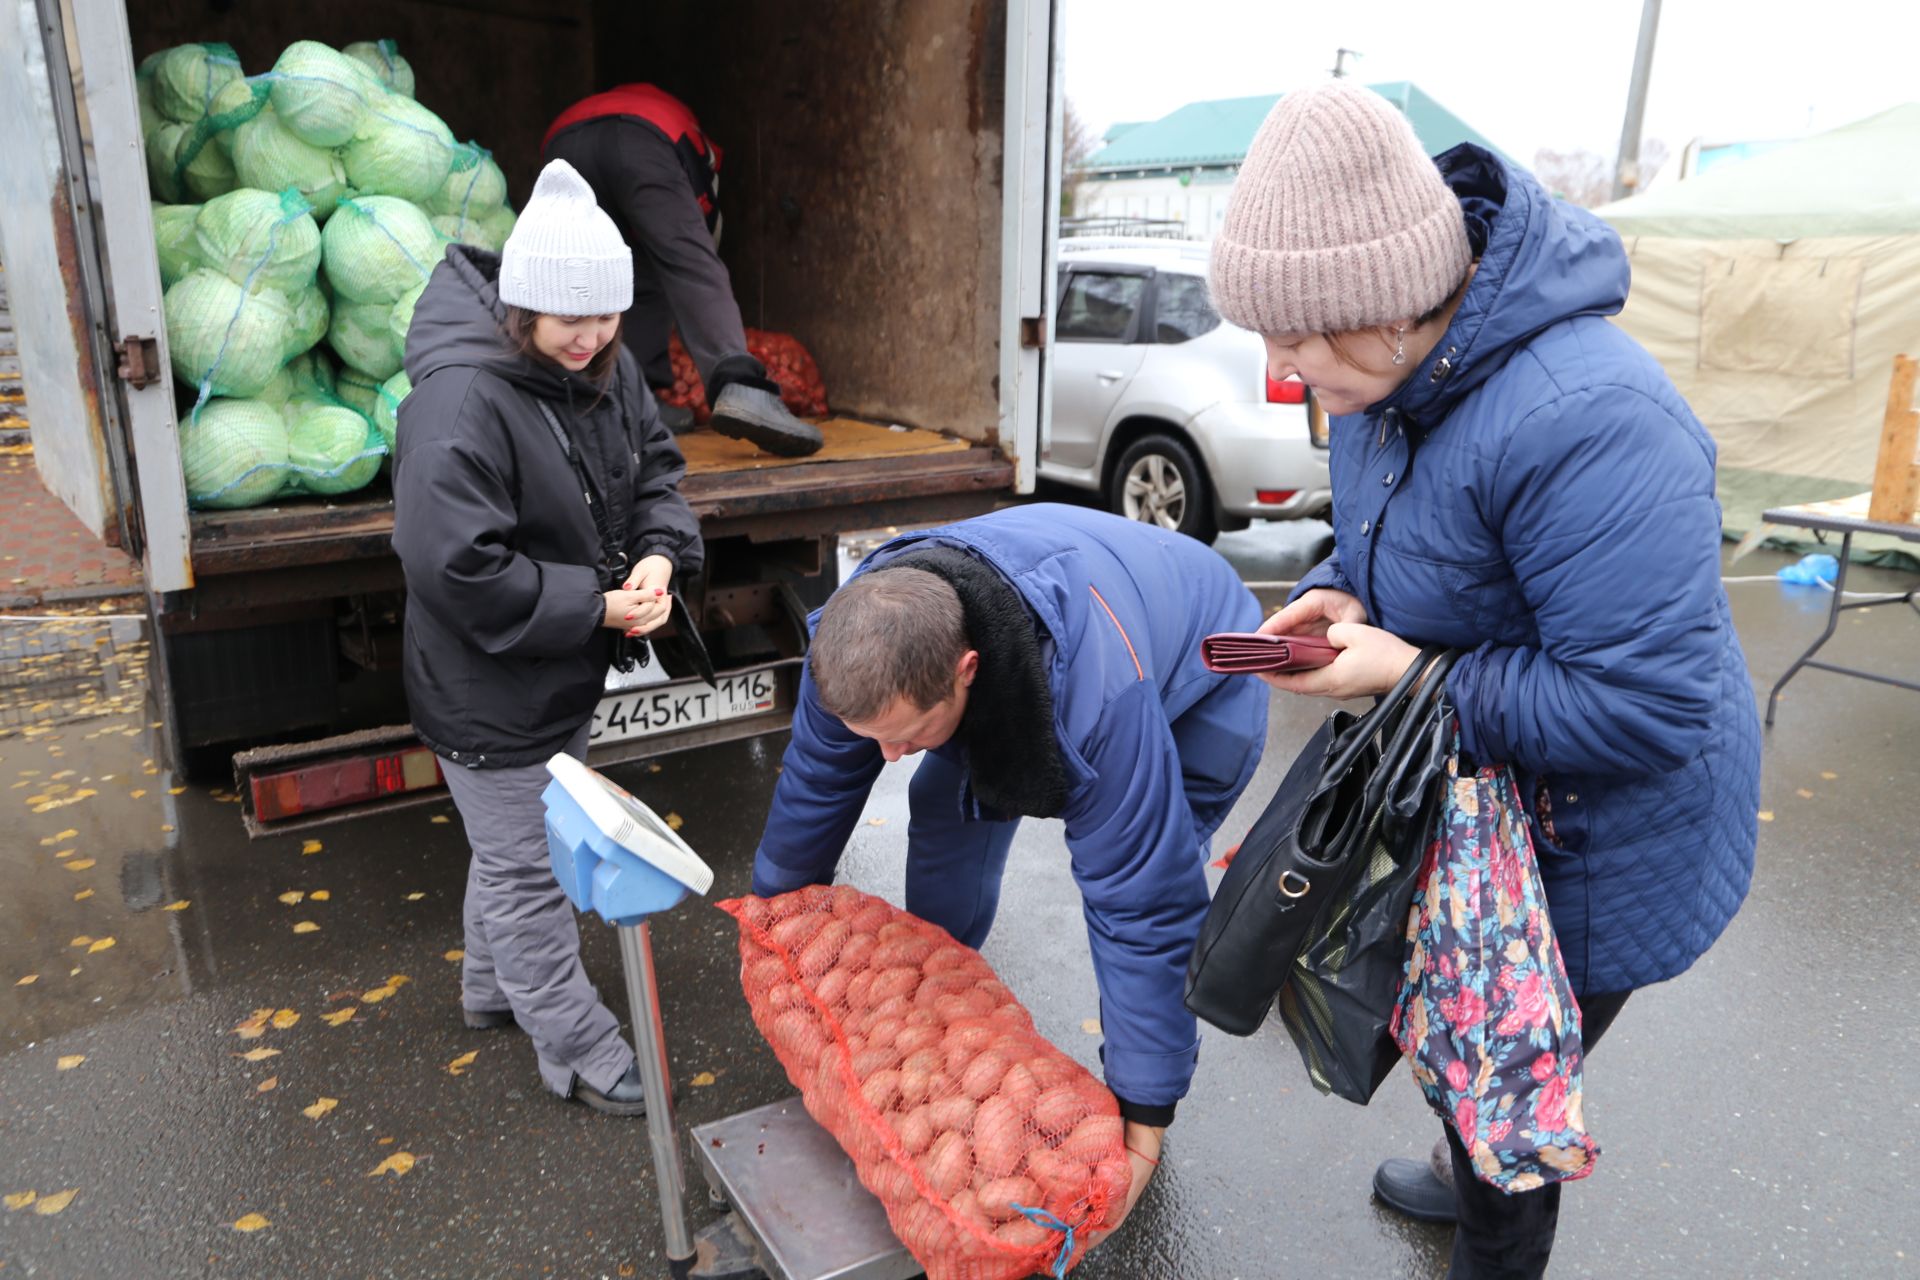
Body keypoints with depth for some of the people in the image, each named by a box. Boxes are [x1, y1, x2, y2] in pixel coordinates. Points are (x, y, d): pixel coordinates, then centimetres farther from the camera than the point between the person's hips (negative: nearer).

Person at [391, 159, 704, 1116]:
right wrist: (593, 607, -26)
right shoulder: (461, 399, -28)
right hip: (489, 690, -9)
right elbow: (455, 567, -31)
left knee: (517, 850, 27)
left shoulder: (606, 367, -1)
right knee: (527, 871, 8)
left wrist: (660, 551, -13)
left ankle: (493, 988, 50)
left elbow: (654, 469, 8)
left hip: (565, 674, 9)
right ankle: (577, 1048, 25)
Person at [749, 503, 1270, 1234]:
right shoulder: (863, 637, -30)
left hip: (1196, 682, -5)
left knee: (1149, 885, -17)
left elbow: (1144, 907, -41)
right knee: (949, 809, -2)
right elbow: (815, 783, -12)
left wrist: (1143, 1124, -34)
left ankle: (1140, 1093, 9)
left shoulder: (1096, 696, -48)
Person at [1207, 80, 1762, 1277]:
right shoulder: (1392, 368, -7)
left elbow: (1647, 708, -35)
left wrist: (1412, 675, -31)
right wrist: (1339, 594, -11)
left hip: (1594, 849, -8)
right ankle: (1478, 1179, 58)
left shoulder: (1585, 424, -37)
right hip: (1470, 803, 9)